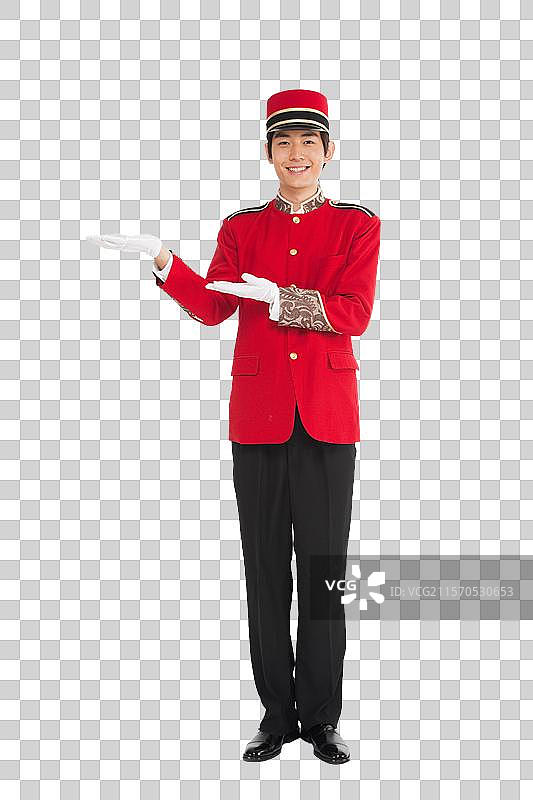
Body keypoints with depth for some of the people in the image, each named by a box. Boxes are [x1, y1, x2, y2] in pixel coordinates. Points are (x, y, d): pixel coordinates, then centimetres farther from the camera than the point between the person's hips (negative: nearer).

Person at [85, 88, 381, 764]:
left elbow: (354, 313, -7)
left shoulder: (358, 225, 5)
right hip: (258, 417, 2)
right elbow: (212, 308, -1)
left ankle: (321, 718, 14)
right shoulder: (241, 227, 11)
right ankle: (277, 714, 18)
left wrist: (275, 296, -16)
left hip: (327, 418, -1)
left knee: (322, 568, 2)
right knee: (266, 569, 5)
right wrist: (161, 259, -15)